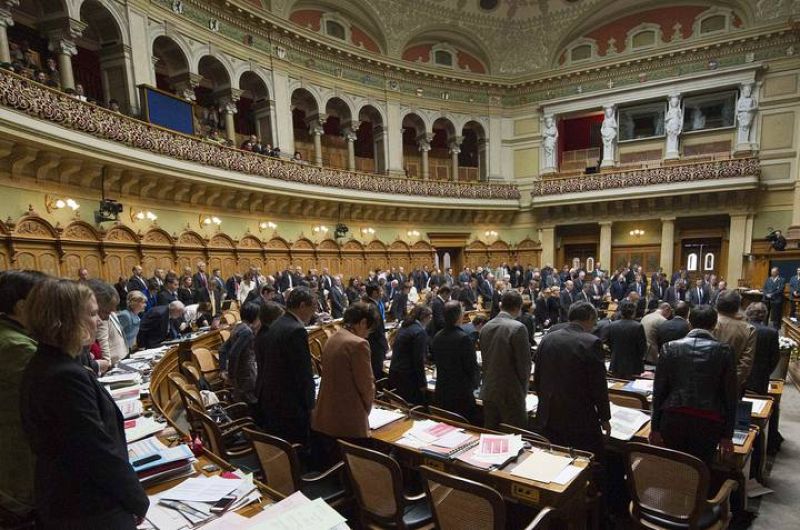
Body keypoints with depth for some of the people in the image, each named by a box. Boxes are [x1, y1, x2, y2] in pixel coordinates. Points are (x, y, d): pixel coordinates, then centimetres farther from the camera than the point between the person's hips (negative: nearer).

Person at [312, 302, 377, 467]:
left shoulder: (332, 339, 7)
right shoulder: (358, 344, -18)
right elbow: (366, 384, -14)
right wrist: (366, 410, 7)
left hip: (323, 420, 8)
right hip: (349, 425, -8)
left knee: (327, 471, 18)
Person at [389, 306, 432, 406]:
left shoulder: (404, 327, 11)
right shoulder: (420, 332, -15)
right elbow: (419, 360, -18)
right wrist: (423, 383, -10)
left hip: (394, 374, 9)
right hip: (408, 377, -9)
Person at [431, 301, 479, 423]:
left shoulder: (437, 337, 1)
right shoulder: (464, 338, -20)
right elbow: (472, 366, -14)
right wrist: (475, 382, 7)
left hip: (441, 393, 7)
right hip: (461, 394, -6)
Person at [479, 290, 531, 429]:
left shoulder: (486, 327, 4)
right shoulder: (518, 328, -15)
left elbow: (485, 359, 9)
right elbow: (524, 362, -12)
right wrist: (523, 389, 4)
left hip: (488, 392, 6)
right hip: (511, 394, -6)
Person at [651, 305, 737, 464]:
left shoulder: (670, 347, 1)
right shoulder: (724, 351, -1)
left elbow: (659, 390, 2)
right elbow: (730, 395, 2)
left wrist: (655, 427, 9)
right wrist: (727, 435, 10)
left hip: (673, 418, 1)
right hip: (708, 421, 0)